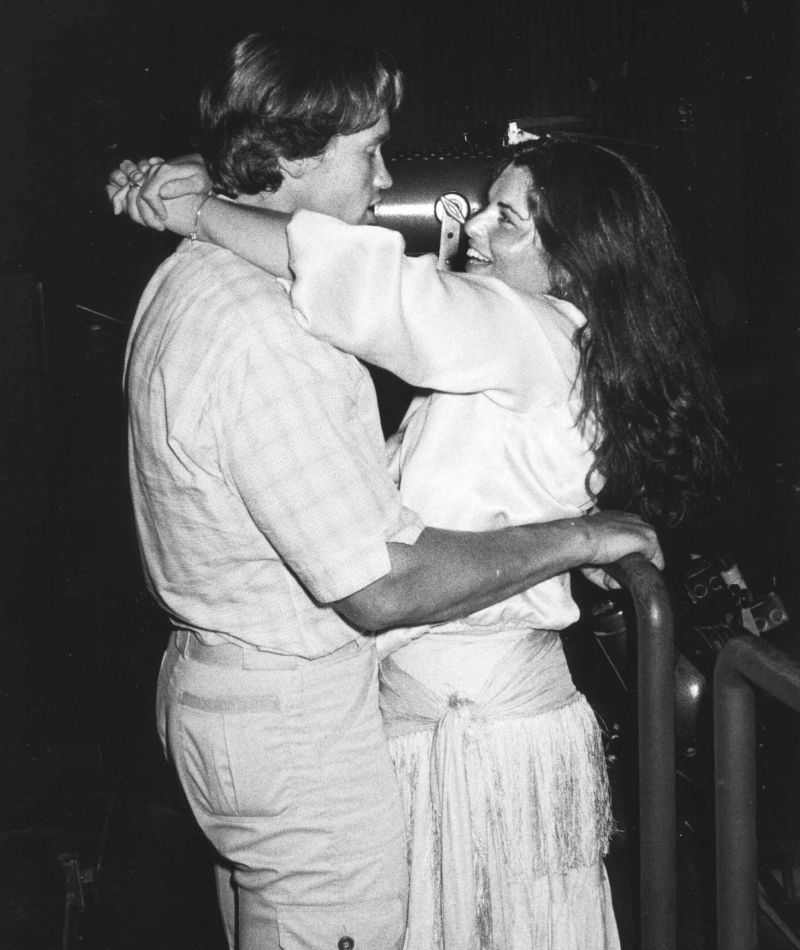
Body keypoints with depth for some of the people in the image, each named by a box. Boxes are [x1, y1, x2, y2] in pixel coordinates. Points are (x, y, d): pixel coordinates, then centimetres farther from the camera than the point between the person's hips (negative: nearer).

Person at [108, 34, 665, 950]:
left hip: (206, 676, 10)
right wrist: (579, 537, -18)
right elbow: (380, 587, -29)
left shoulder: (186, 278, 6)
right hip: (295, 721, -10)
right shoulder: (260, 333, -29)